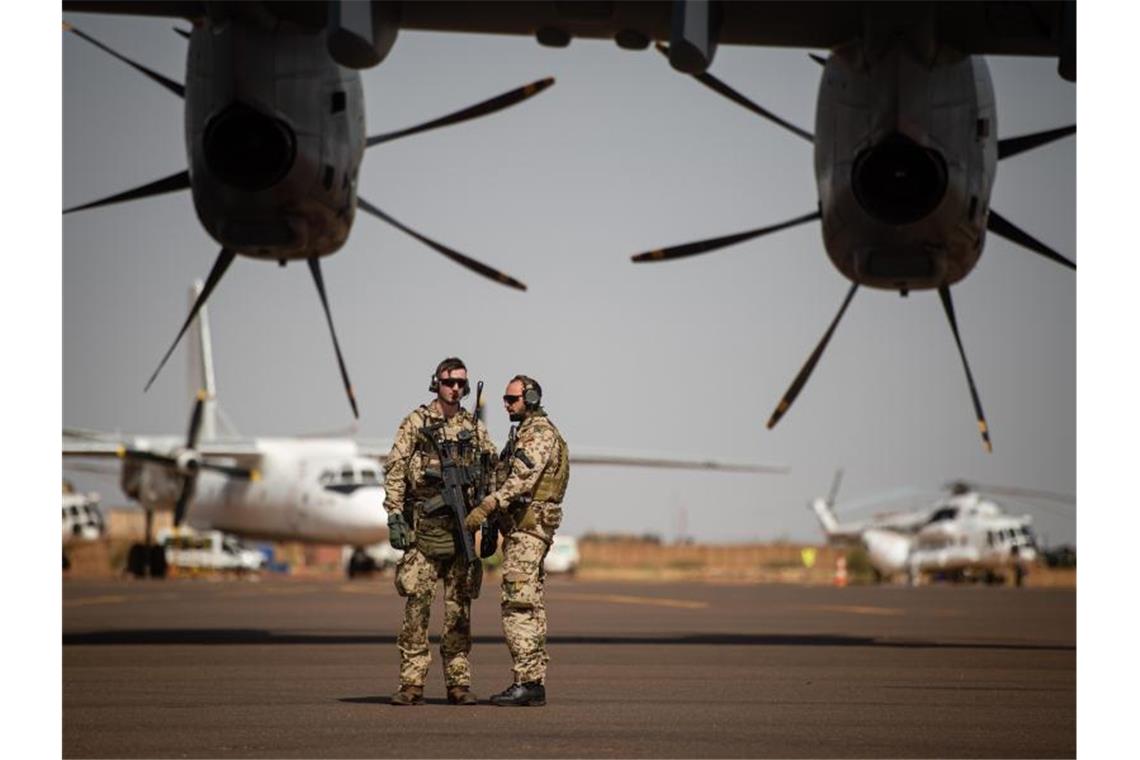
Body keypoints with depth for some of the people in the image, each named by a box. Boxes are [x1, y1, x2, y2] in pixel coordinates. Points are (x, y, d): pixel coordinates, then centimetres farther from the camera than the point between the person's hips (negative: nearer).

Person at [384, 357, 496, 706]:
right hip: (424, 525, -3)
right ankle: (411, 684, -4)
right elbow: (395, 469, -2)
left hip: (462, 523, 3)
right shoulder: (416, 422, 2)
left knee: (459, 605, 4)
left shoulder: (475, 428, 11)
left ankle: (459, 683, 8)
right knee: (416, 601, -6)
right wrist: (395, 515, -10)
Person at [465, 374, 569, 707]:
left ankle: (526, 682, -18)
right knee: (530, 605, 8)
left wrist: (487, 506, -31)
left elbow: (523, 478, -24)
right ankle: (535, 683, 9)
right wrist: (494, 517, 21)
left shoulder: (540, 432, -11)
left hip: (528, 527, -11)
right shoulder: (524, 433, 21)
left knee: (518, 604, -15)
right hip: (522, 529, 11)